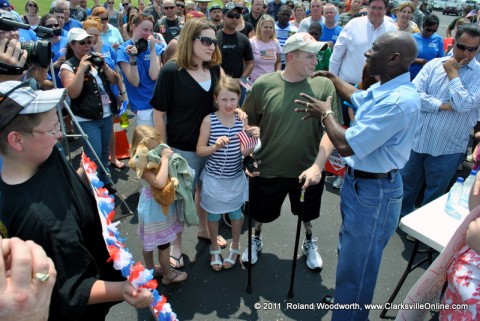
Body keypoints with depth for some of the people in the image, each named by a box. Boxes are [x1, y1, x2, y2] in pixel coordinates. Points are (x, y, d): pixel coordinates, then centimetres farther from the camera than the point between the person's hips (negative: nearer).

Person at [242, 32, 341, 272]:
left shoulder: (324, 85, -12)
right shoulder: (264, 84, -12)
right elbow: (249, 122, 1)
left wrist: (318, 165, -24)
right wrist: (249, 153, -7)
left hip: (309, 170, 1)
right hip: (268, 168, 0)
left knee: (307, 213, 24)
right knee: (261, 213, 20)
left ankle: (309, 242, 55)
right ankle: (256, 238, 52)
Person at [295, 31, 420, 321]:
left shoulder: (398, 101, -28)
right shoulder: (383, 89, 2)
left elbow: (346, 145, -29)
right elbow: (357, 97, 28)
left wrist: (325, 113, -13)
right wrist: (332, 77, 31)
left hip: (375, 191, -10)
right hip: (359, 181, 10)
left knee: (356, 267, 7)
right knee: (349, 254, 28)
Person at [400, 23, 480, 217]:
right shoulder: (434, 64, 0)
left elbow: (464, 105, -20)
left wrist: (452, 73, -12)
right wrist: (443, 105, -18)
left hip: (448, 148, -2)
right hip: (418, 138, 3)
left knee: (434, 193, 15)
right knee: (407, 183, 20)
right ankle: (402, 215, 43)